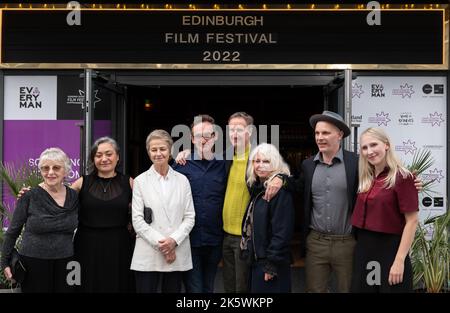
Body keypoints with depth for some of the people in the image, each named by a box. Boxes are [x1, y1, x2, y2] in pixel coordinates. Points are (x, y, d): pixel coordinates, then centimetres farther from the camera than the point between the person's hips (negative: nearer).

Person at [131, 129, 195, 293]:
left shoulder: (182, 180, 7)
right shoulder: (140, 181, 2)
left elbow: (190, 217, 4)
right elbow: (137, 219, -3)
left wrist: (174, 240, -11)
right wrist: (160, 243, -12)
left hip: (177, 254, 2)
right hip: (148, 255, -2)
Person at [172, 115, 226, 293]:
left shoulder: (223, 166, 3)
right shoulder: (181, 165, -1)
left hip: (214, 241, 2)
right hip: (188, 239, -2)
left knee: (208, 288, 17)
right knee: (194, 288, 1)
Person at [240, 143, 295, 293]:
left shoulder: (280, 190, -16)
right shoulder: (257, 188, 10)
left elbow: (282, 231, -20)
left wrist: (272, 263, -20)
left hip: (270, 261, -8)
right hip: (256, 259, 8)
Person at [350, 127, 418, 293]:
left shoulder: (402, 178, -11)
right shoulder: (366, 180, 9)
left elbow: (412, 221, -14)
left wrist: (400, 260, -18)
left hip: (390, 250, -6)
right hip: (363, 250, 6)